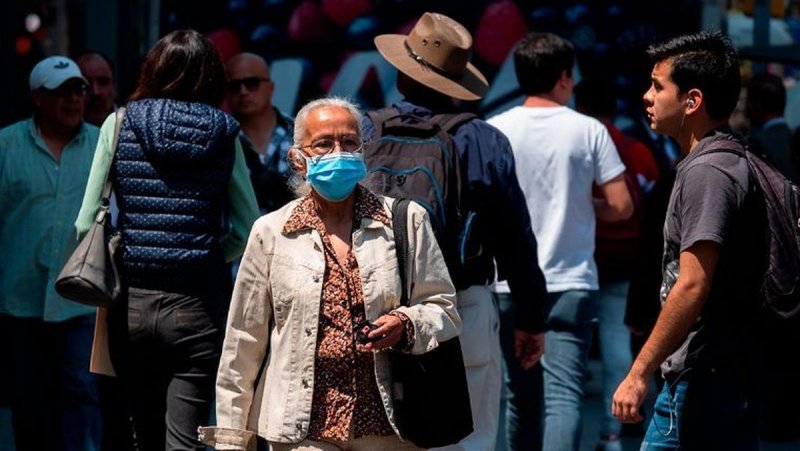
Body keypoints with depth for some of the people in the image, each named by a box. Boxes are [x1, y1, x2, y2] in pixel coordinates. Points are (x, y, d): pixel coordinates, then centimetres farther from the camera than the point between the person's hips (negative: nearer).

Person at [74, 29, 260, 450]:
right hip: (197, 305, -1)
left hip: (132, 304, 1)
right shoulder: (221, 133, 2)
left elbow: (86, 223, 0)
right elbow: (247, 228, 3)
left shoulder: (119, 124, 1)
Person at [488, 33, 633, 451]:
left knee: (521, 392, 14)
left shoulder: (494, 131, -1)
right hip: (571, 282, -2)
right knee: (564, 393, -9)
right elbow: (621, 206, -2)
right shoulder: (589, 130, -2)